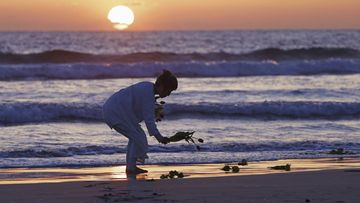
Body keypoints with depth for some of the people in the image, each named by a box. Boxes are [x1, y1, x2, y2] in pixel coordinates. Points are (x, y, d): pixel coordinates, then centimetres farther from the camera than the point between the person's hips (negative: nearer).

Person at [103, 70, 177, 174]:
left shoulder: (148, 86, 11)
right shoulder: (148, 94, -19)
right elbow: (149, 118, -22)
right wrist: (159, 137, -22)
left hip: (111, 110, 10)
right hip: (117, 112, -10)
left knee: (135, 137, 15)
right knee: (138, 136, -7)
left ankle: (130, 166, 16)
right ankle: (131, 167, -3)